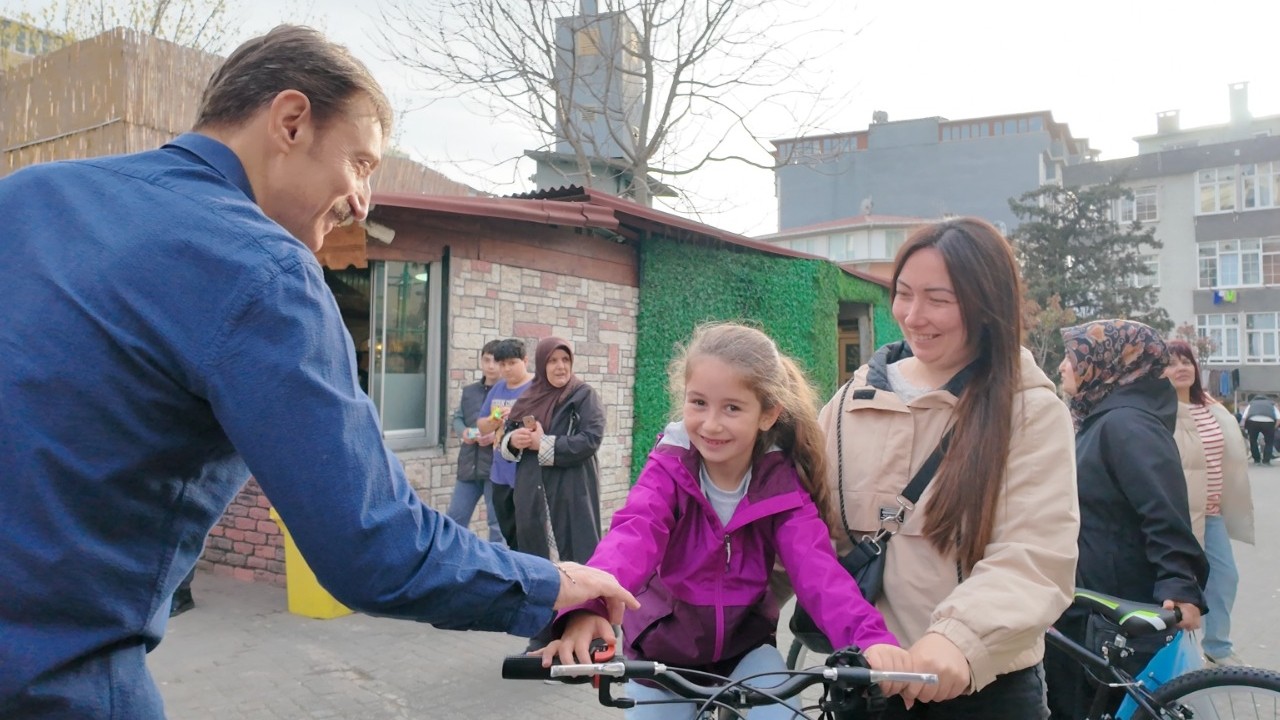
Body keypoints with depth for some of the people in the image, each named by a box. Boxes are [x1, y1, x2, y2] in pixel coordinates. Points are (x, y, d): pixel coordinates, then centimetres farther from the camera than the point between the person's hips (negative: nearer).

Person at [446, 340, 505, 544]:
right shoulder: (469, 391, 14)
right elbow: (457, 418, 16)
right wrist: (463, 432, -6)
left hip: (497, 467, -5)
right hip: (469, 465, 6)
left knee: (497, 523, 5)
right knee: (454, 519, 11)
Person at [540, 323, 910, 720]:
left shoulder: (782, 484, -14)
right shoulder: (668, 468, -18)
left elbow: (816, 564, -27)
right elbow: (633, 537, -36)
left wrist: (869, 637, -47)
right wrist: (586, 608, -57)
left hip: (746, 645, 1)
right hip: (664, 647, 0)